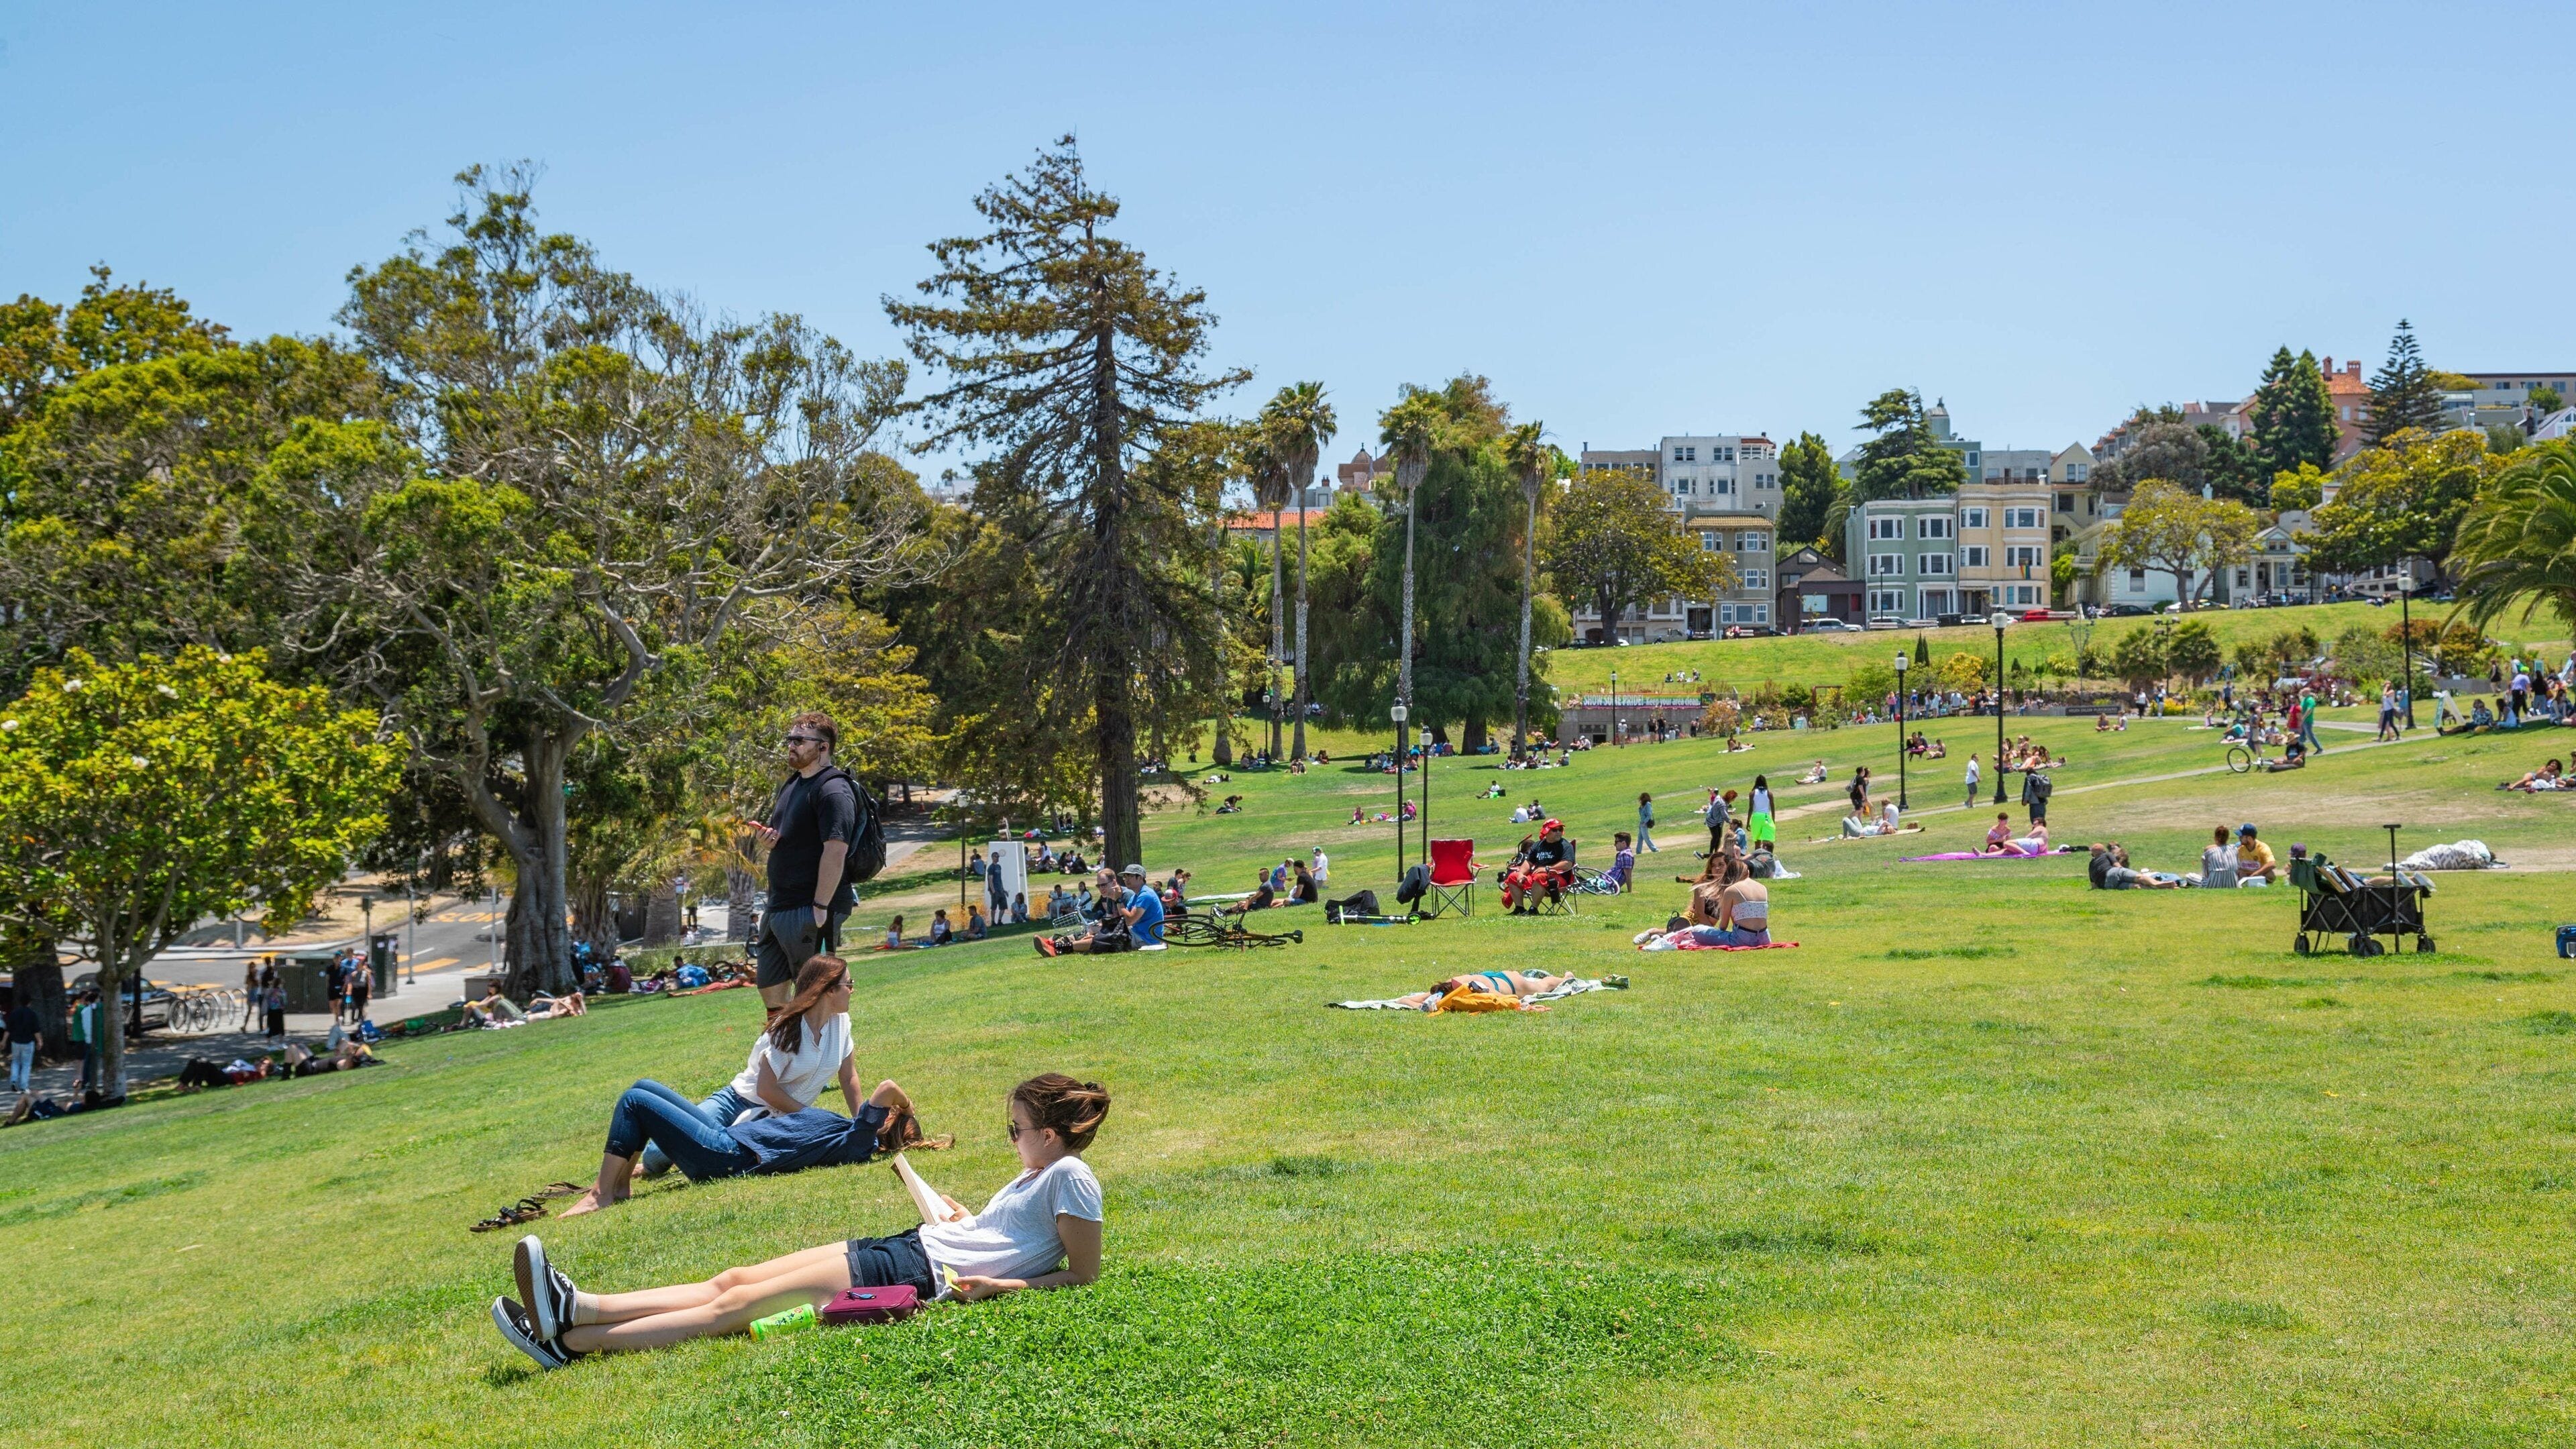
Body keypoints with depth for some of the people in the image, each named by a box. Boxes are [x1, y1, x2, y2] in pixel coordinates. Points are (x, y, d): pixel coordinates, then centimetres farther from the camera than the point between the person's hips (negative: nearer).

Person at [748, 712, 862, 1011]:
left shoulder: (834, 790, -16)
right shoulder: (792, 784, 15)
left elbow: (835, 851, -23)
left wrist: (820, 908, -25)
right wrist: (768, 838, 3)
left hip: (810, 911, -10)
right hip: (779, 907, 10)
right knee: (770, 988, 15)